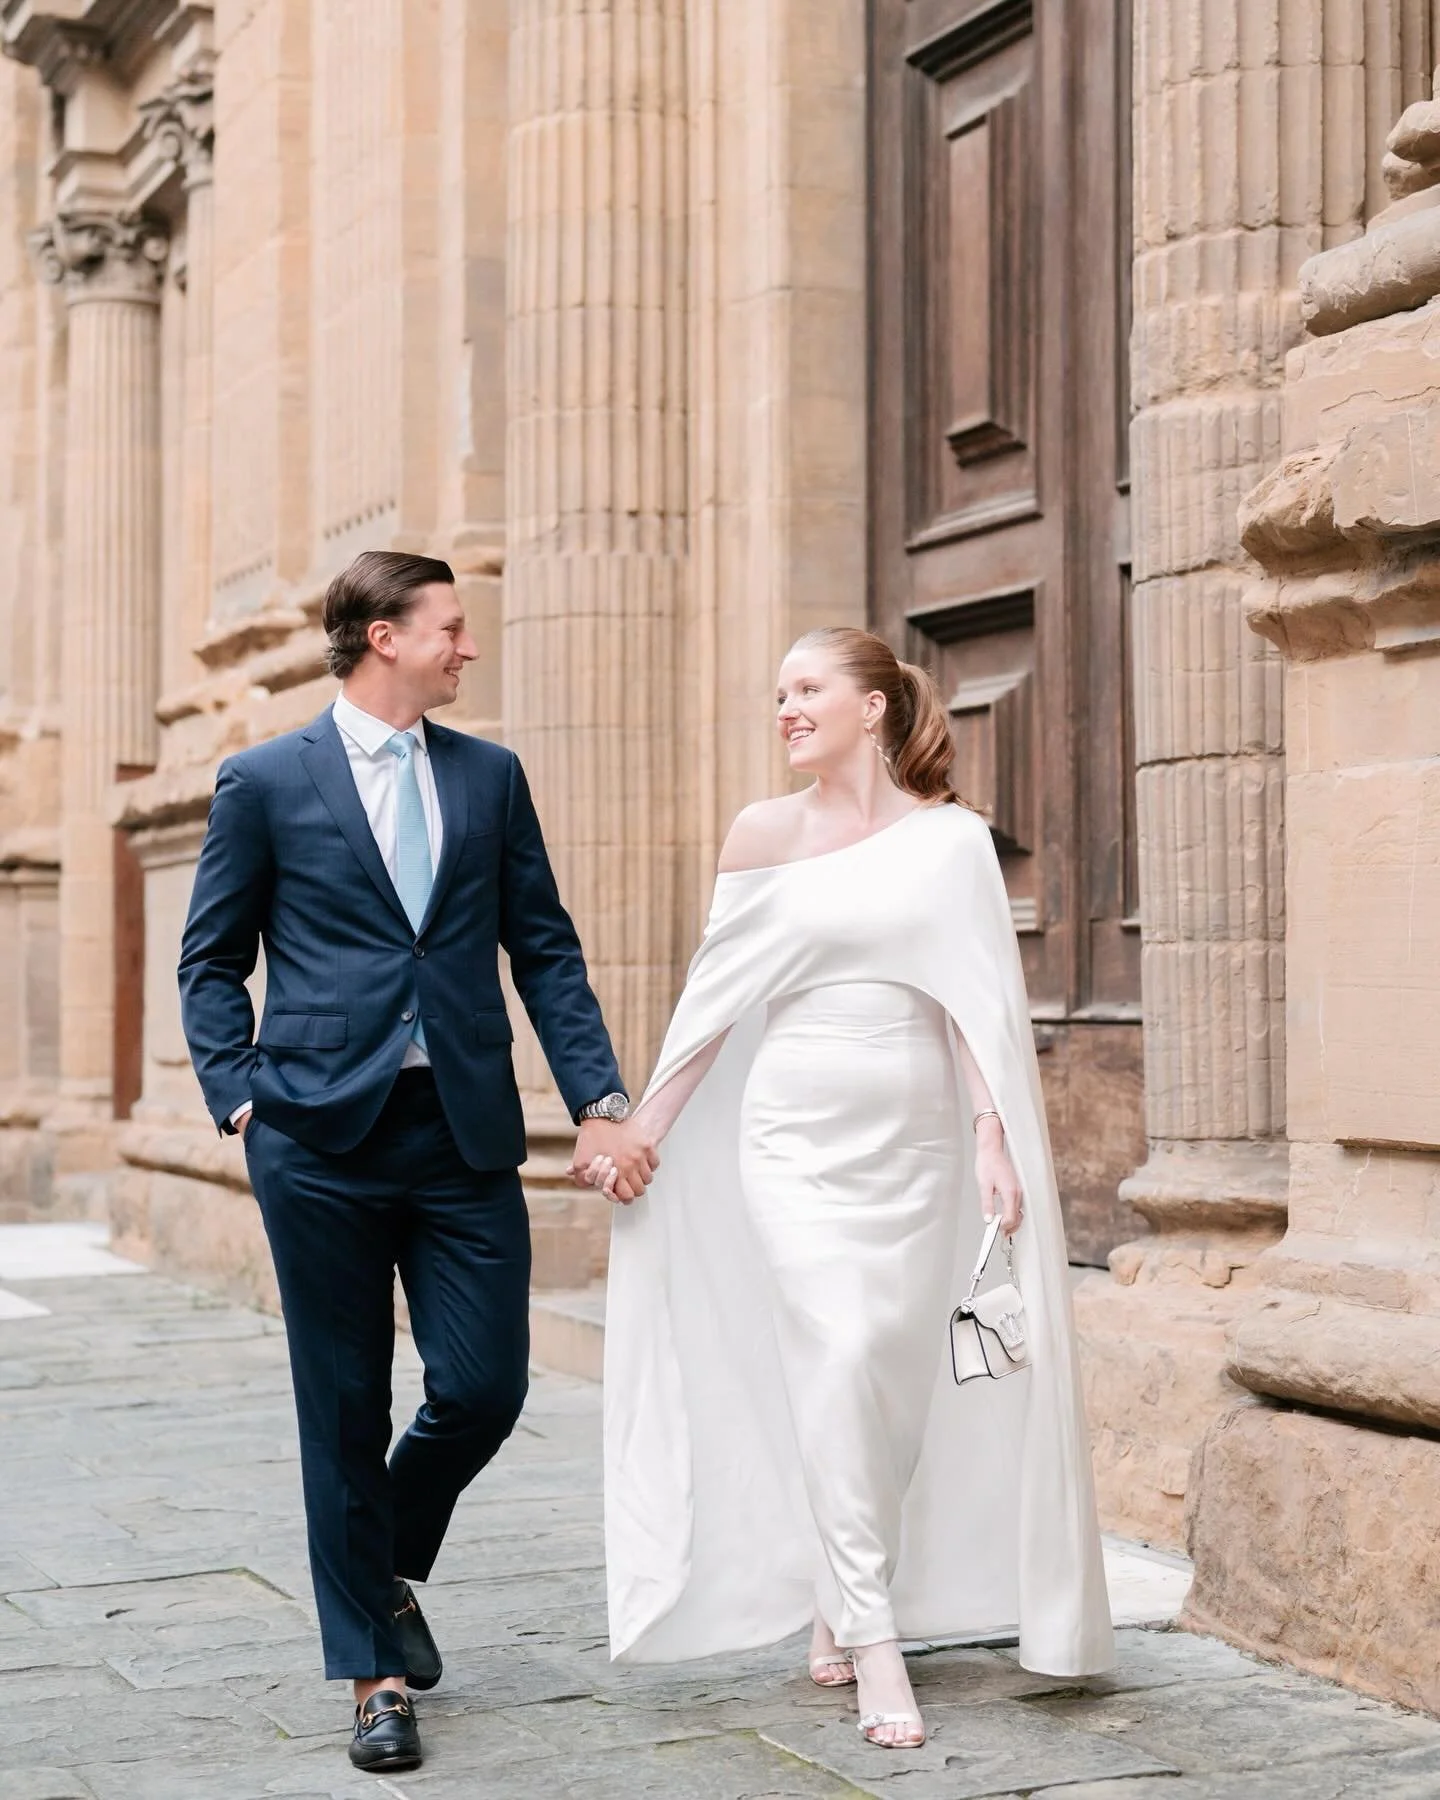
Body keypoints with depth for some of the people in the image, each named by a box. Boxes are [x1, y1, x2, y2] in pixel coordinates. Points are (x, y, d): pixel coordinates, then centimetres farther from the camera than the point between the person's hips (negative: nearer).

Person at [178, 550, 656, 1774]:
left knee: (484, 1389, 0)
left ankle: (390, 1571, 30)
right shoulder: (266, 782, 2)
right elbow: (212, 962, 6)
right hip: (324, 1137, -3)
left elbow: (544, 948, 10)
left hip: (466, 1133, 3)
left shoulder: (490, 777, 11)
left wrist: (600, 1101, 1)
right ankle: (374, 1673, 18)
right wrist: (241, 1101, -6)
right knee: (346, 1411, 4)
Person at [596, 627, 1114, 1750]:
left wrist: (993, 1137, -9)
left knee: (895, 1379, 4)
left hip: (914, 1141, 1)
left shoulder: (951, 838, 3)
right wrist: (639, 1133, 6)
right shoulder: (765, 835, 4)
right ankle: (874, 1644, -9)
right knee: (839, 1359, -13)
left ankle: (837, 1605, 23)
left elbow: (977, 1002, 0)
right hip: (799, 1136, -1)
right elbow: (716, 997, 8)